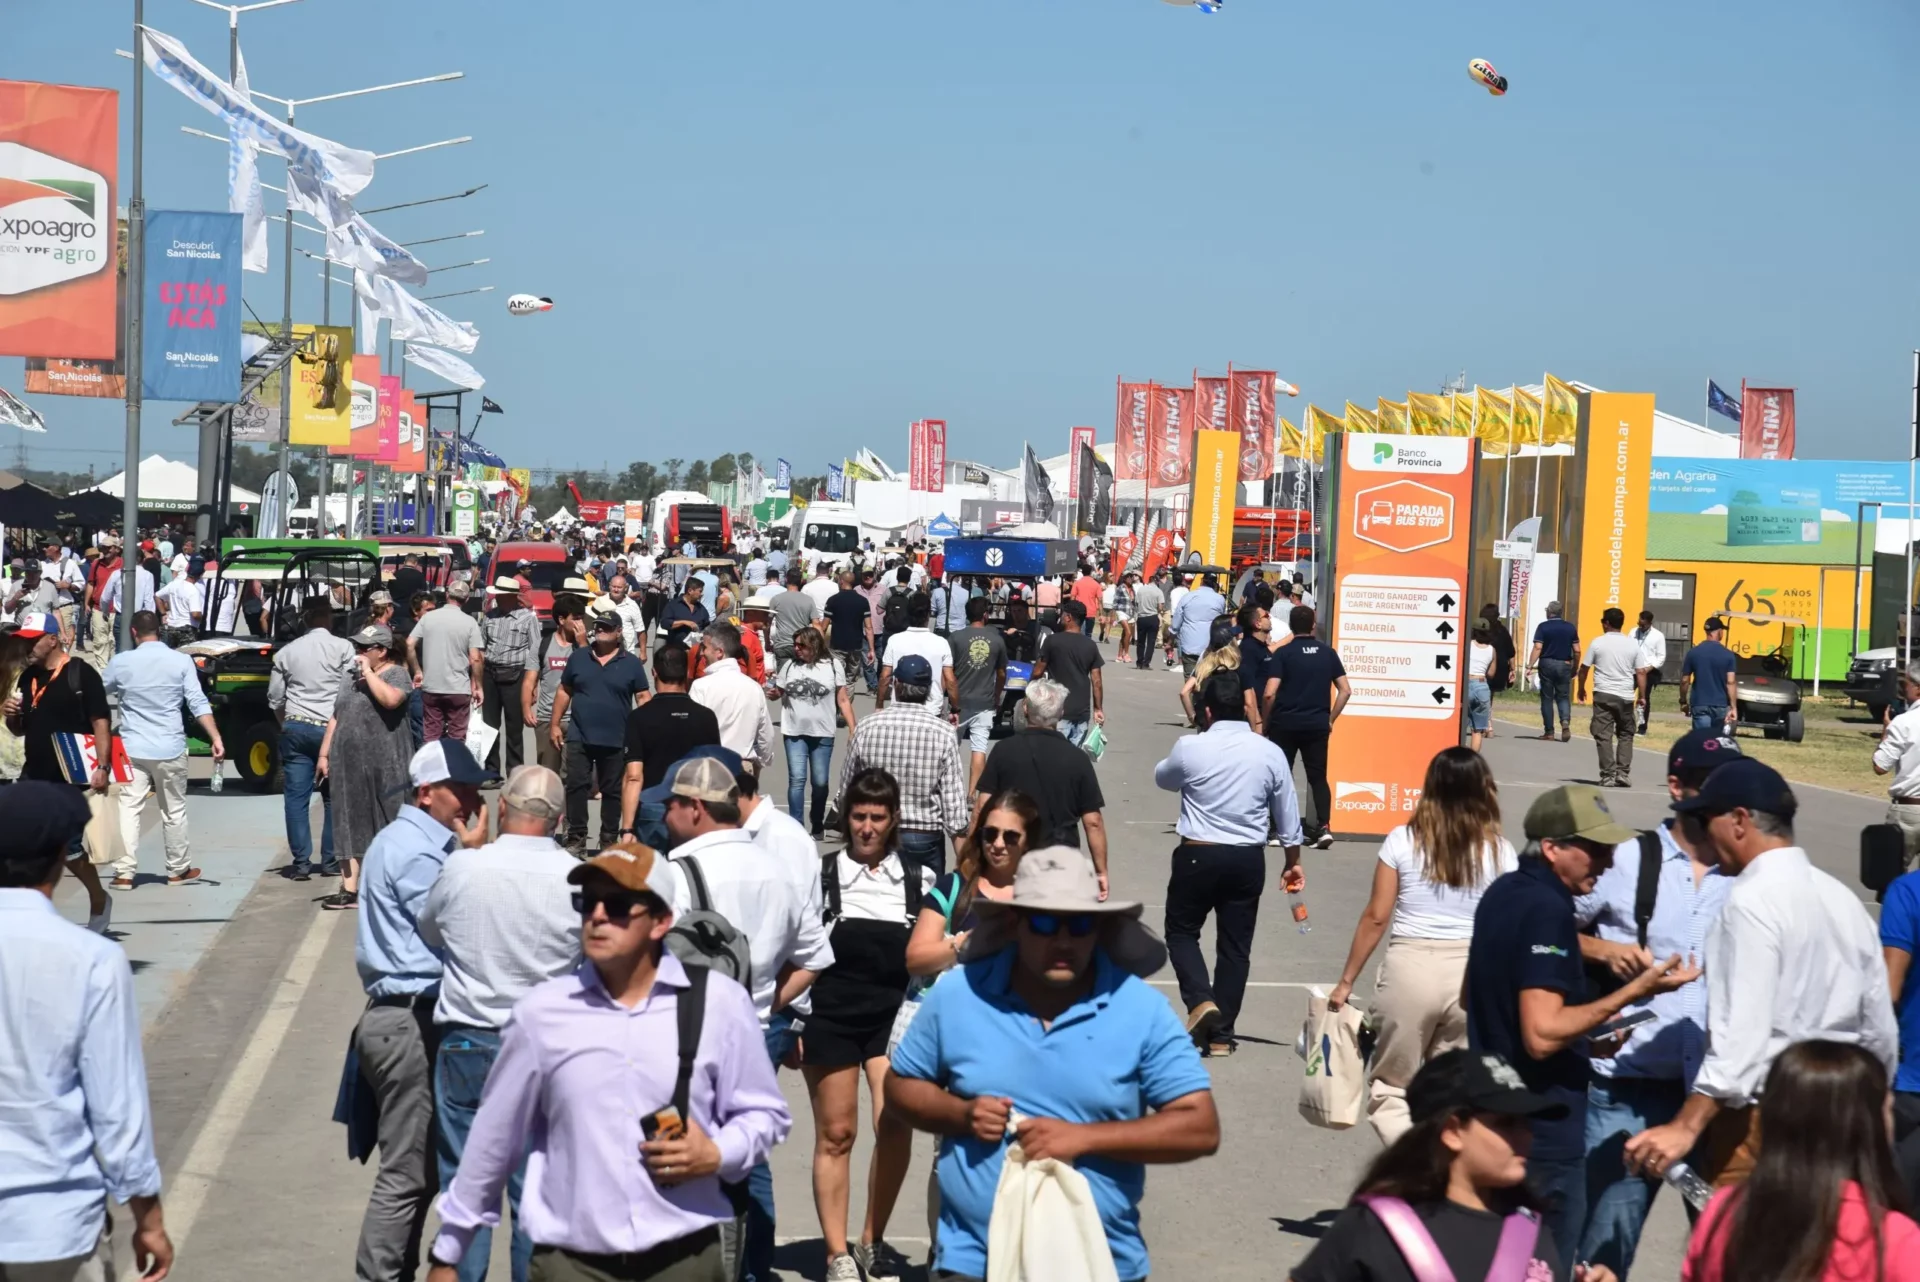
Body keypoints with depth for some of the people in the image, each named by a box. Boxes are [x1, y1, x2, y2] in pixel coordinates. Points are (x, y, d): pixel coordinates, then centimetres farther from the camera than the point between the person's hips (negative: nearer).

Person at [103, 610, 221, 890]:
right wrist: (216, 738, -9)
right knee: (174, 811, 11)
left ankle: (124, 873, -6)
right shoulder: (181, 661, -4)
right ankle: (178, 870, 21)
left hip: (132, 749, 0)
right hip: (170, 750, 0)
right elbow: (198, 703, -9)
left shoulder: (121, 662, -3)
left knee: (129, 809, 1)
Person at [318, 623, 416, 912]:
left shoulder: (396, 674, -4)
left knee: (387, 826, 0)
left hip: (384, 767, -6)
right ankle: (350, 889, 6)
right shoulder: (349, 678, 17)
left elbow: (390, 699, -26)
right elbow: (335, 718, 20)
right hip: (349, 764, 6)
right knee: (352, 826, 5)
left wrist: (368, 671, -16)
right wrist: (324, 754, 14)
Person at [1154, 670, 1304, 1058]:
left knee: (1182, 931, 14)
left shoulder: (1189, 748, -9)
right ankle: (1222, 1034, 11)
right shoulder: (1270, 753, -2)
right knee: (1235, 945, 9)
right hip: (1248, 859, 3)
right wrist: (1293, 861, 19)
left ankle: (1200, 1000, -9)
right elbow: (1287, 814, 6)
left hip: (1198, 855, -2)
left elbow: (1162, 779, 13)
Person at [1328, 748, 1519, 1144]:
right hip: (1472, 974, 1)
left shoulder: (1403, 841, -1)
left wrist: (1346, 981, 7)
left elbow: (1375, 917, -1)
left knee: (1389, 1087, 11)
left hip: (1409, 966, -1)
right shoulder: (1499, 850, 1)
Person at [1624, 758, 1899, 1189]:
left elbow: (1743, 1031, -22)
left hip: (1761, 1118, -8)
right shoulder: (1843, 898, 10)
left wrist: (1686, 1127, -23)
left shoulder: (1754, 900, -14)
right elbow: (1881, 1032, 14)